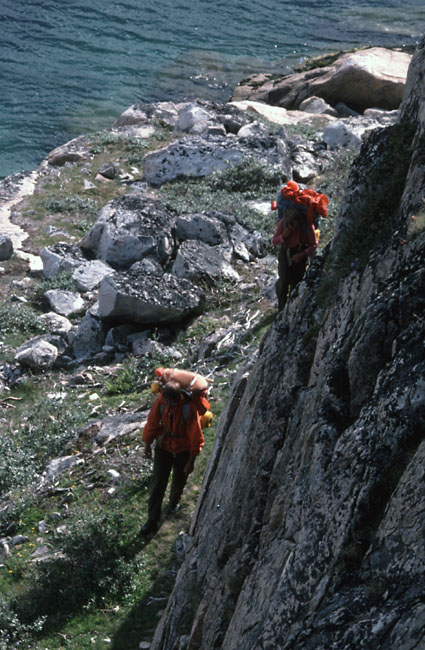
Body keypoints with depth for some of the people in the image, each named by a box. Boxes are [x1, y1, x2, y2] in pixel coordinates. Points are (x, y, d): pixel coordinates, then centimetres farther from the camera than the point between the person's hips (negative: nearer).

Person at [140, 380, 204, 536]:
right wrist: (147, 445, 5)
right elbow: (152, 423, -5)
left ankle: (174, 501, 53)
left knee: (179, 482, 20)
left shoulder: (189, 408, -31)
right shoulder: (160, 401, -23)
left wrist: (191, 461, -13)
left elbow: (195, 436, -20)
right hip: (163, 446, 2)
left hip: (183, 449, -1)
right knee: (158, 484, 1)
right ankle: (152, 522, 11)